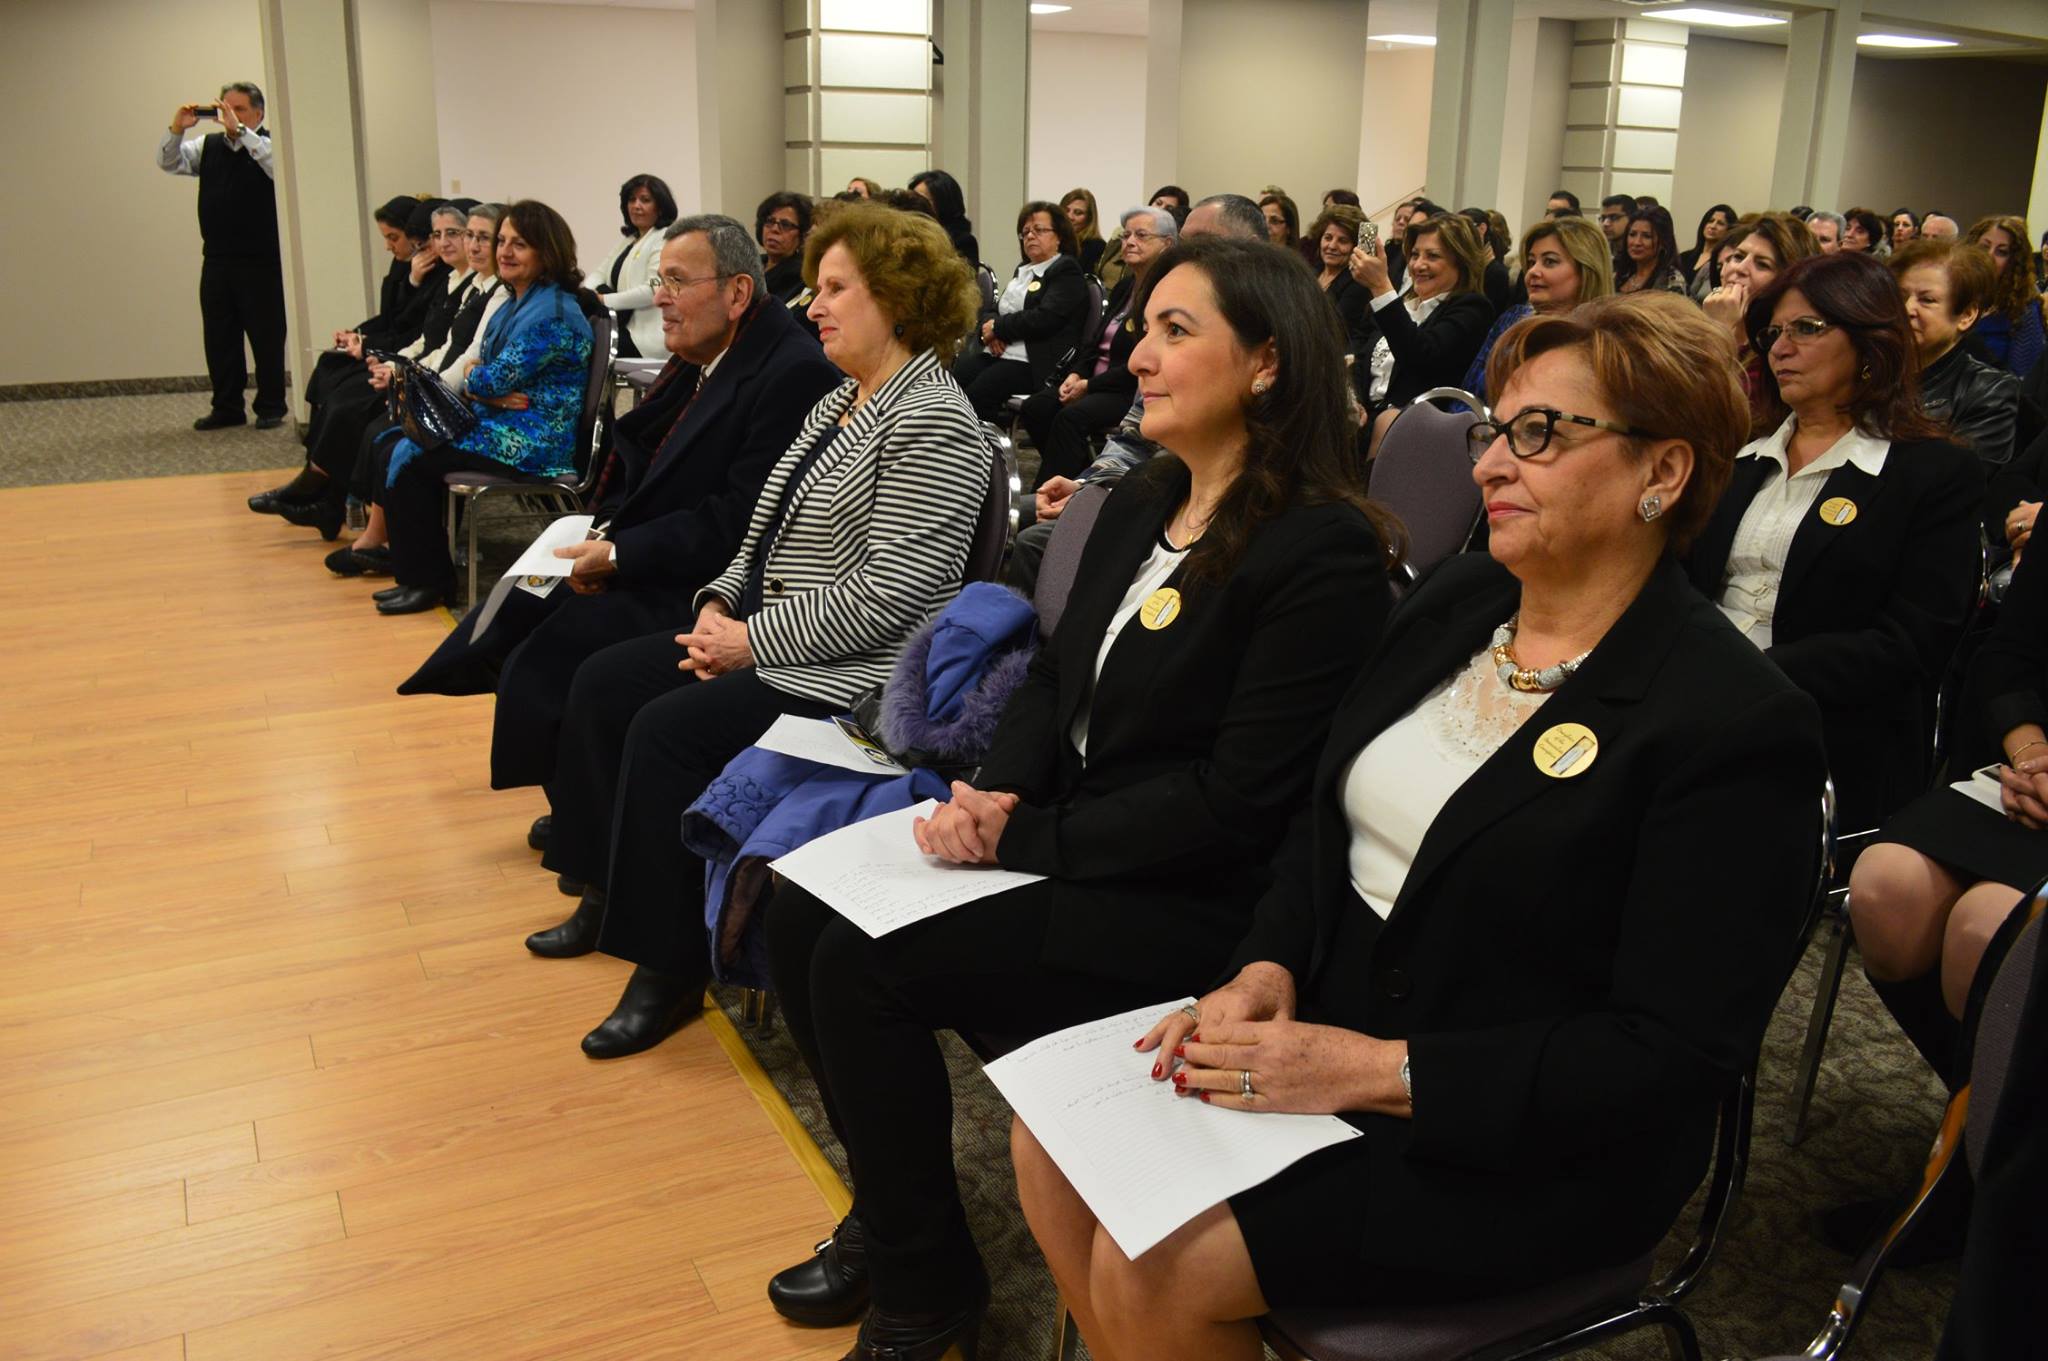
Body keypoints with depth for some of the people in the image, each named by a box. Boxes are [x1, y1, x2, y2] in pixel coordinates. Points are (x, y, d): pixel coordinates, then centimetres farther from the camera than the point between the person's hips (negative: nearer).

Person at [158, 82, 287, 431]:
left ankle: (271, 407, 10)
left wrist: (239, 130, -25)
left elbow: (278, 165, -23)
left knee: (266, 336, 0)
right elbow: (168, 163, 10)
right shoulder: (208, 146, 12)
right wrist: (177, 129, -6)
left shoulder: (267, 145, -2)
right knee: (218, 336, 8)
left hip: (260, 260, -5)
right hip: (216, 259, 5)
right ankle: (227, 407, 17)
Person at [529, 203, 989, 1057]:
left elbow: (887, 593, -24)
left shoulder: (931, 420, -18)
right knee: (602, 682, 5)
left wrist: (754, 639, -19)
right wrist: (720, 602, 1)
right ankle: (612, 893, 19)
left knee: (668, 727, -23)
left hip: (850, 674, -10)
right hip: (763, 637, 10)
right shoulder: (838, 402, 14)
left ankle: (672, 964, -8)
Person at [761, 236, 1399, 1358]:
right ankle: (890, 1215, 17)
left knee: (864, 966, -19)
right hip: (1056, 839, 9)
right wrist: (994, 790, -7)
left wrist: (1022, 837, -18)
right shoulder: (1139, 506, 9)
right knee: (801, 915, -3)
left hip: (1185, 906, -8)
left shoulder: (1326, 551, -18)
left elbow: (1234, 798, -21)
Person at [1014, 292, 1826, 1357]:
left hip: (1521, 1147, -7)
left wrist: (1379, 1070, -23)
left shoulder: (1734, 727, -18)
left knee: (1154, 1270, -20)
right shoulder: (1454, 601, 5)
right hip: (1325, 1022, 7)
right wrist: (1267, 967, -7)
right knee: (1055, 1142, -6)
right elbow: (1328, 820, 12)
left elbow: (1675, 1052, -20)